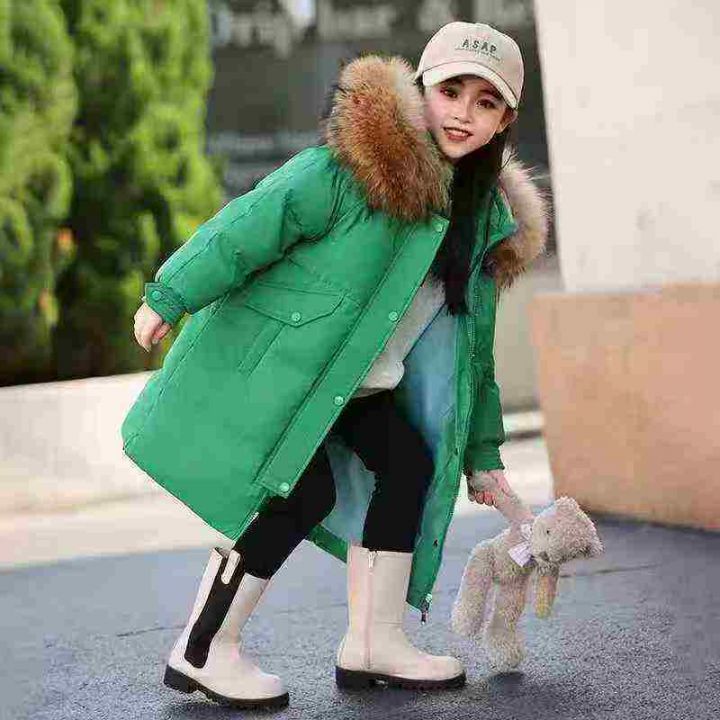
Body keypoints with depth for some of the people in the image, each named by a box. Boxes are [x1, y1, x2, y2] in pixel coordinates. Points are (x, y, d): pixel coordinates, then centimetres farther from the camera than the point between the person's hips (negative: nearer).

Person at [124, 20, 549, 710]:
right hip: (264, 361, -8)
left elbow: (470, 341, 13)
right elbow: (253, 224, -20)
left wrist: (481, 449, 16)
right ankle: (202, 652, -2)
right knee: (301, 492, -15)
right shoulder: (353, 164, -19)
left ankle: (373, 642, 8)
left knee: (409, 465, -2)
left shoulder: (483, 214, 6)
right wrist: (170, 297, -20)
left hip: (348, 380, 8)